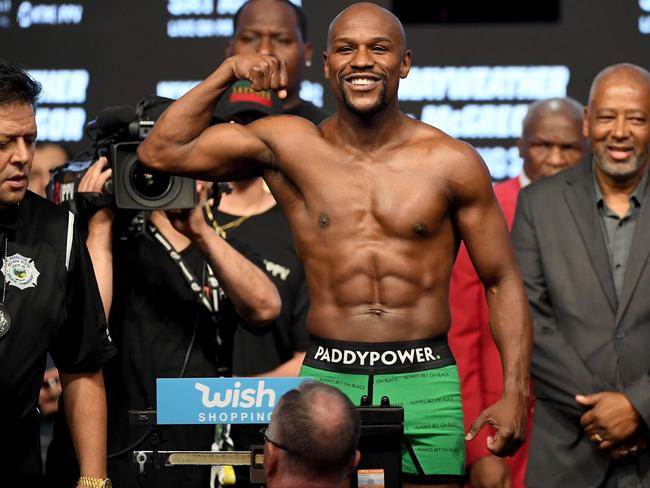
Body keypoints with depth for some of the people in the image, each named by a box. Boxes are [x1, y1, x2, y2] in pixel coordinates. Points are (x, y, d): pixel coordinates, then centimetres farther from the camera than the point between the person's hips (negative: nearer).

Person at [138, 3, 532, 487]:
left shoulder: (451, 163, 3)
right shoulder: (290, 146, 5)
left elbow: (502, 282, 7)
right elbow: (161, 152, 5)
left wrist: (514, 394, -3)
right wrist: (228, 72, -1)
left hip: (425, 384, 0)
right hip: (327, 378, 0)